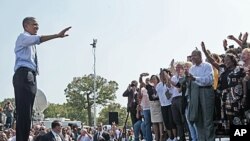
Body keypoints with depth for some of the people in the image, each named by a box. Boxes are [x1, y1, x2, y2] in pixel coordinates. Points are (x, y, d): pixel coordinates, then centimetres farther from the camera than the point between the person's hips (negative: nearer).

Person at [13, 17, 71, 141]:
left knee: (27, 113, 5)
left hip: (30, 77, 9)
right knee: (23, 112, -17)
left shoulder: (31, 43, 29)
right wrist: (57, 35, -30)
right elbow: (38, 39, -20)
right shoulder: (23, 37, 2)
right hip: (24, 75, -9)